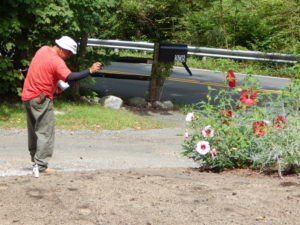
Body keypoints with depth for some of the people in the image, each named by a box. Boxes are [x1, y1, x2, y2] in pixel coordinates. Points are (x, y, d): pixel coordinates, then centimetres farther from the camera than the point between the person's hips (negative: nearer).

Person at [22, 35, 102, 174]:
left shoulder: (43, 50, 6)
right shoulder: (56, 61, -21)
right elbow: (70, 77, -33)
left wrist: (56, 84, 9)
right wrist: (90, 71, -30)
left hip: (27, 96, 9)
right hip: (41, 100, -9)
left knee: (33, 130, 20)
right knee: (45, 132, -4)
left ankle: (34, 157, 31)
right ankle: (41, 165, -7)